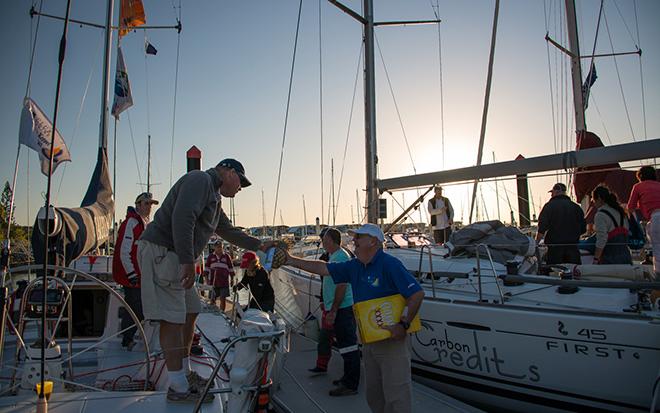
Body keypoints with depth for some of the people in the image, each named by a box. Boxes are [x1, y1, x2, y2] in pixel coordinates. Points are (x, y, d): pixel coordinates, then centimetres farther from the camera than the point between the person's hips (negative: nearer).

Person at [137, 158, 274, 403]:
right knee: (173, 319, -9)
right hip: (161, 252, -11)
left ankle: (184, 373, 27)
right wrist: (188, 261, -27)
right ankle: (178, 388, -2)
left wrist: (259, 245, 32)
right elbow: (182, 218, -24)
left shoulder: (214, 198, 22)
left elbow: (229, 232, 31)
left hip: (176, 257, 11)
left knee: (190, 313, 15)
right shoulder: (200, 180, -10)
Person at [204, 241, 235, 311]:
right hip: (213, 282, 1)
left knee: (223, 299, 2)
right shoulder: (210, 257, 5)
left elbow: (231, 268, 9)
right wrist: (207, 279, 6)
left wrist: (232, 279, 9)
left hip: (224, 282, 0)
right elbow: (207, 268, 10)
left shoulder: (227, 256, 4)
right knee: (213, 300, 6)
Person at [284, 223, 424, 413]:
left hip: (393, 339, -8)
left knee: (396, 397, 1)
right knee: (374, 395, 19)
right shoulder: (354, 266, 6)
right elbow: (324, 268, 10)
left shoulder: (390, 264, -17)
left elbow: (417, 293, -21)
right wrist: (292, 260, 8)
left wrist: (403, 325, -23)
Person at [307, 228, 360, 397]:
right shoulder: (333, 256, 15)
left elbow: (342, 285, -22)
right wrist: (327, 304, 27)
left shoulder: (340, 257, -17)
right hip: (335, 308, 11)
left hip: (342, 309, -11)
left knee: (348, 345, -4)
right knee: (324, 339, 18)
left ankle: (350, 385, 4)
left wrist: (333, 310, -22)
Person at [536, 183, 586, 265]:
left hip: (554, 246, -4)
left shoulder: (549, 206, -7)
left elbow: (542, 228, -14)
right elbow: (583, 229, 9)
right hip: (573, 247, 4)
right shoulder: (576, 207, 5)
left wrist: (536, 242, -5)